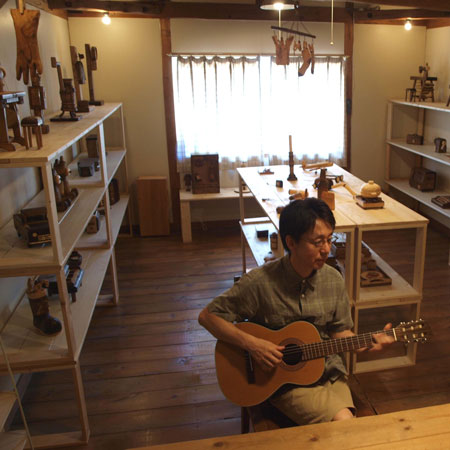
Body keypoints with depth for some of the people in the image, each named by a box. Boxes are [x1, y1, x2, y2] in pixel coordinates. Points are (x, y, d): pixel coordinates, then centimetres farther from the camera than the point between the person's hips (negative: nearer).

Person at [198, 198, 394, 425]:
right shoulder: (259, 282, -18)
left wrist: (367, 342, -10)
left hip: (329, 373, 4)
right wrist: (251, 343, -22)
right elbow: (207, 316, -13)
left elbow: (339, 331, 9)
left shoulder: (333, 280, -2)